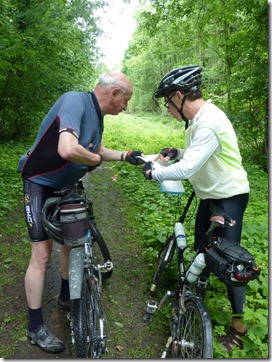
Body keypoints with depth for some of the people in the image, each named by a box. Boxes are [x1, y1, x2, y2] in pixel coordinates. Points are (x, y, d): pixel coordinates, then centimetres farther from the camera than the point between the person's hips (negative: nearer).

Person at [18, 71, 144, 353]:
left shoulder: (96, 115, 2)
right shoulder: (75, 101, -26)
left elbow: (96, 151, 18)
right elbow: (68, 150, -43)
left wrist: (125, 156, 10)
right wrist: (95, 159, -23)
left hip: (66, 186, 9)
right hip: (40, 185, -8)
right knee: (42, 254, -5)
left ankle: (66, 296, 38)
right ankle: (35, 326, 13)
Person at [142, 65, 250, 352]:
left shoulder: (209, 124, -28)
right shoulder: (196, 119, 4)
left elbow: (186, 169, -32)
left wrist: (153, 173, -18)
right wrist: (178, 153, -1)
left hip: (229, 196, -9)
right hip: (209, 194, 9)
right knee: (201, 249, 18)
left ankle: (238, 324, 19)